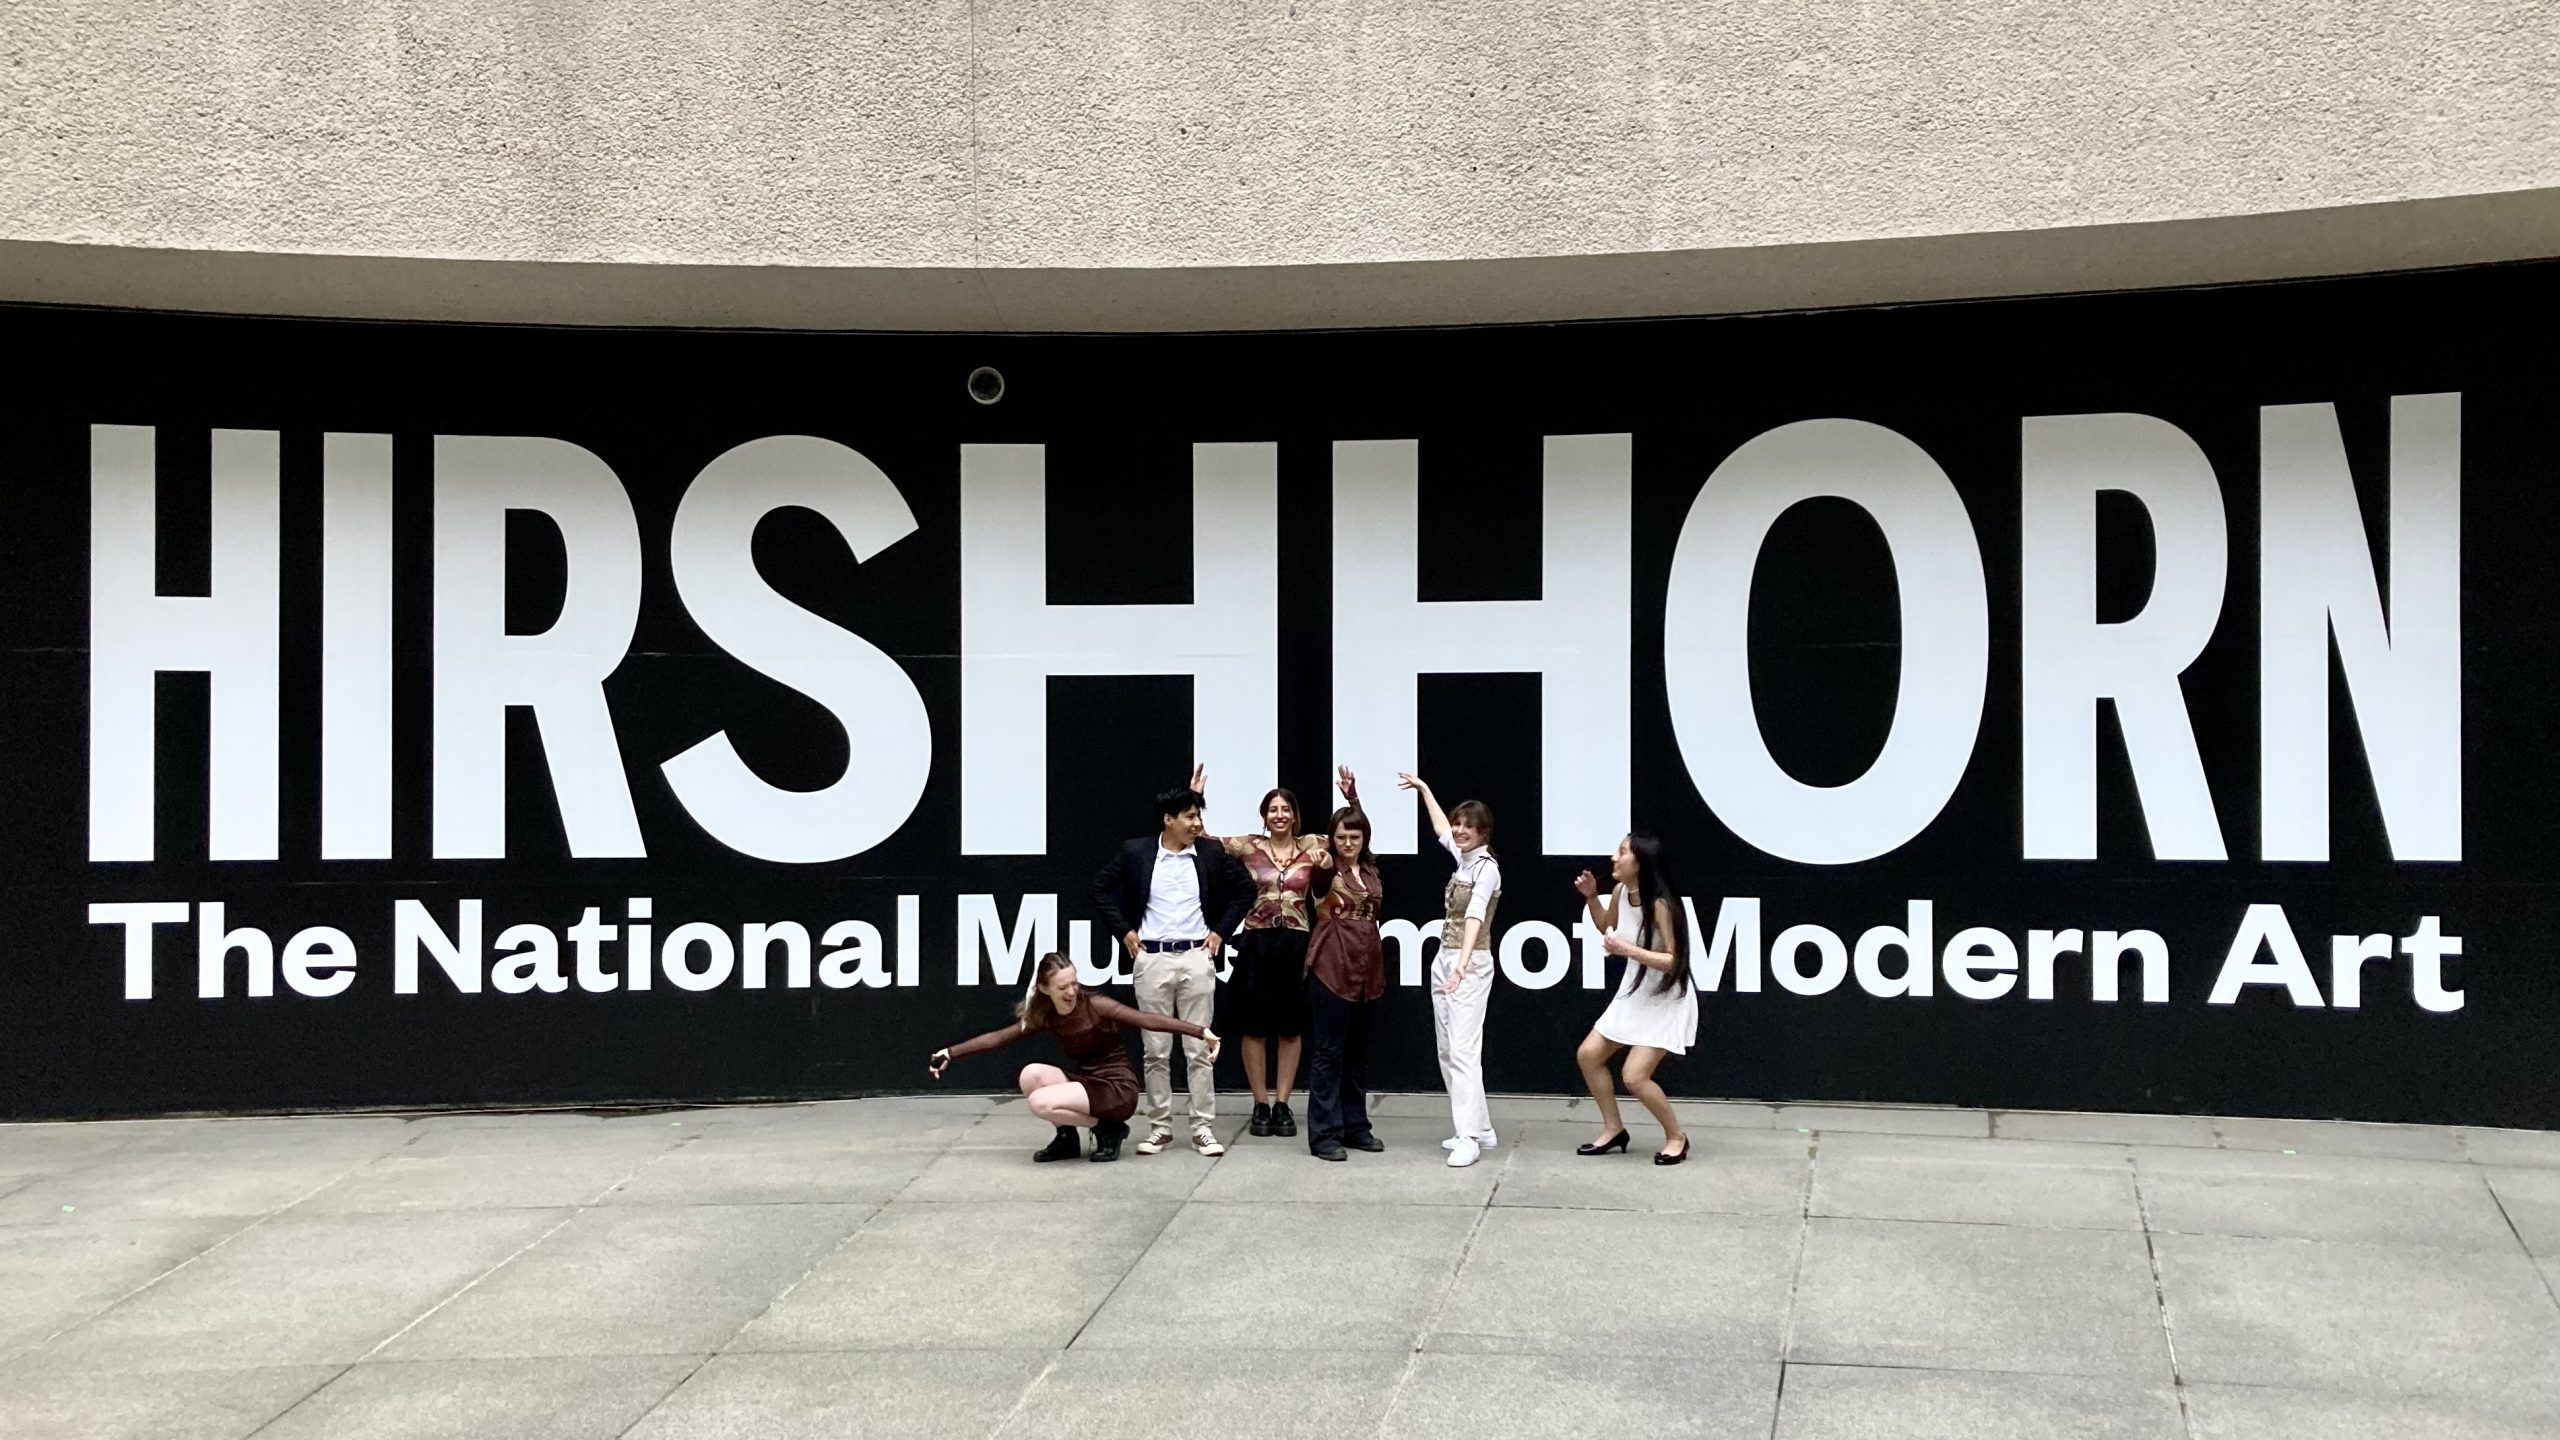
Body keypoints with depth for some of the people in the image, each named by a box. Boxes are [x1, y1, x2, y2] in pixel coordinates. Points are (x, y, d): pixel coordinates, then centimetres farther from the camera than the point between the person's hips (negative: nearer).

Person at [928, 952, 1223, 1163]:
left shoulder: (1094, 1004, -16)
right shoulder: (1045, 1015, 1)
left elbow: (1149, 1020, -23)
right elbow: (999, 1037, 8)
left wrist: (1200, 1032, -31)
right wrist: (950, 1053, 5)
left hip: (1117, 1089, -6)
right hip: (1084, 1081, 6)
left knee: (1041, 1102, -25)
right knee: (1031, 1075, -20)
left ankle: (1107, 1129, -3)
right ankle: (1067, 1137, 2)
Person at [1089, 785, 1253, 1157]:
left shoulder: (1212, 854, 3)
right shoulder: (1135, 852, -1)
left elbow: (1245, 889, 13)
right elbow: (1102, 889, 9)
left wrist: (1222, 931, 6)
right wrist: (1123, 931, 3)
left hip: (1196, 958, 0)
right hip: (1151, 959, 0)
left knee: (1200, 1049, 1)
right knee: (1156, 1050, 5)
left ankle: (1203, 1128, 6)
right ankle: (1159, 1127, 13)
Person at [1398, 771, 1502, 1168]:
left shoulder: (1486, 868, -14)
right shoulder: (1462, 858, 9)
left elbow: (1475, 918, -29)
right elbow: (1441, 829, 32)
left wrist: (1462, 966, -41)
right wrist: (1423, 789, 41)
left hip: (1470, 964, -9)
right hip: (1444, 959, 9)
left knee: (1463, 1050, -15)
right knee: (1447, 1051, 10)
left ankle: (1469, 1138, -18)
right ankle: (1478, 1128, 17)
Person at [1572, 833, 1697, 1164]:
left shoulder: (1660, 904, -26)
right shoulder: (1621, 892, -4)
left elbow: (1674, 960, -26)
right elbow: (1606, 927, 17)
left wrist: (1627, 950, -32)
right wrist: (1591, 897, 1)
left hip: (1666, 1000, -8)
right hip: (1634, 994, 8)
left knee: (1635, 1077, -13)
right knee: (1588, 1055, 7)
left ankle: (1676, 1136, 10)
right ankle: (1613, 1130, 21)